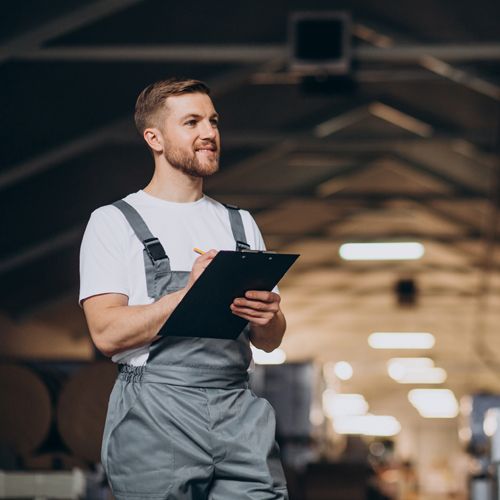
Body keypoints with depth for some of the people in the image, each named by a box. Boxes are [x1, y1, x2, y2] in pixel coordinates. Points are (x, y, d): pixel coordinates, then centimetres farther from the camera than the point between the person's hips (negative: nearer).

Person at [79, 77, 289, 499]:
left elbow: (269, 342, 16)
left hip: (239, 412, 4)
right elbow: (107, 333, -9)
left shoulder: (241, 224, 18)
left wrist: (266, 316, -7)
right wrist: (189, 296, -19)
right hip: (155, 414, -4)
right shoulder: (114, 222, 3)